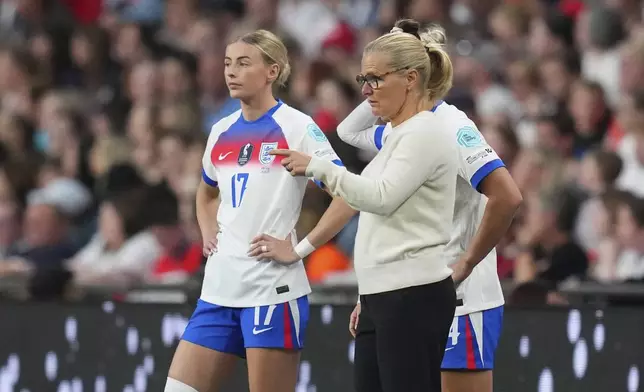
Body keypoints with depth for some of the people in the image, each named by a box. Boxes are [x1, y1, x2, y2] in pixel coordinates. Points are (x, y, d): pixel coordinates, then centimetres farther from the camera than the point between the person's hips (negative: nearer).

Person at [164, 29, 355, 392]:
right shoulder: (222, 132, 13)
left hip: (272, 290, -7)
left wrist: (301, 248, -14)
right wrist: (209, 234, 14)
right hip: (219, 288, 7)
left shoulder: (296, 127, -7)